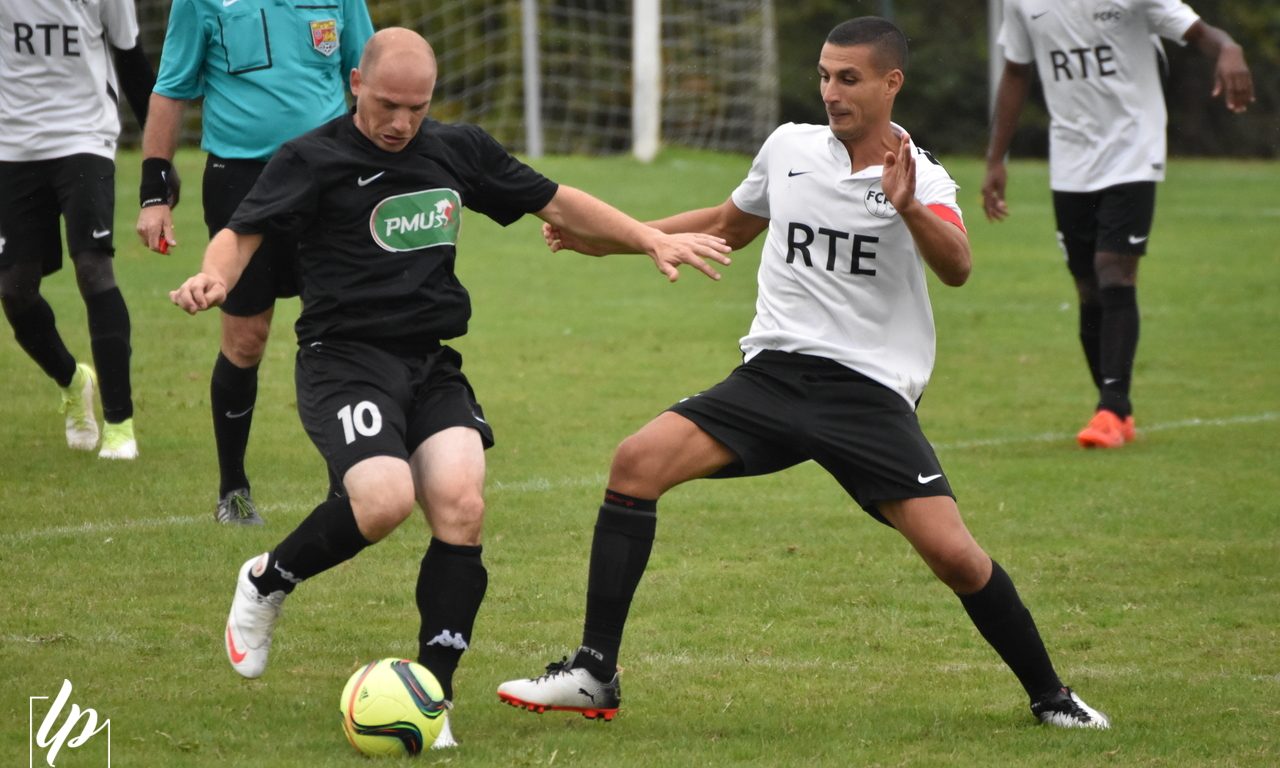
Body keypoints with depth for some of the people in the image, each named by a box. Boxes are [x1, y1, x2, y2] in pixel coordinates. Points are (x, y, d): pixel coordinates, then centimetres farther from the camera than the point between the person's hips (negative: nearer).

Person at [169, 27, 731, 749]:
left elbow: (554, 200, 21)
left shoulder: (457, 150, 11)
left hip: (433, 365, 5)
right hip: (345, 359, -5)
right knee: (386, 499, -28)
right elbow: (243, 233, -11)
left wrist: (652, 239, 16)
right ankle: (266, 582, 2)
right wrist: (215, 277, -33)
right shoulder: (314, 159, -3)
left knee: (461, 506, -18)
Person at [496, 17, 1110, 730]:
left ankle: (1050, 696, 7)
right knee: (637, 463, -16)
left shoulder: (920, 176, -5)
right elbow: (728, 225, 29)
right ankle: (594, 676, -11)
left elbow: (957, 267, -25)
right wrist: (609, 238, 24)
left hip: (870, 390, -4)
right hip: (773, 372, 4)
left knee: (952, 551, -16)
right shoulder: (789, 148, 9)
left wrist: (909, 209, -45)